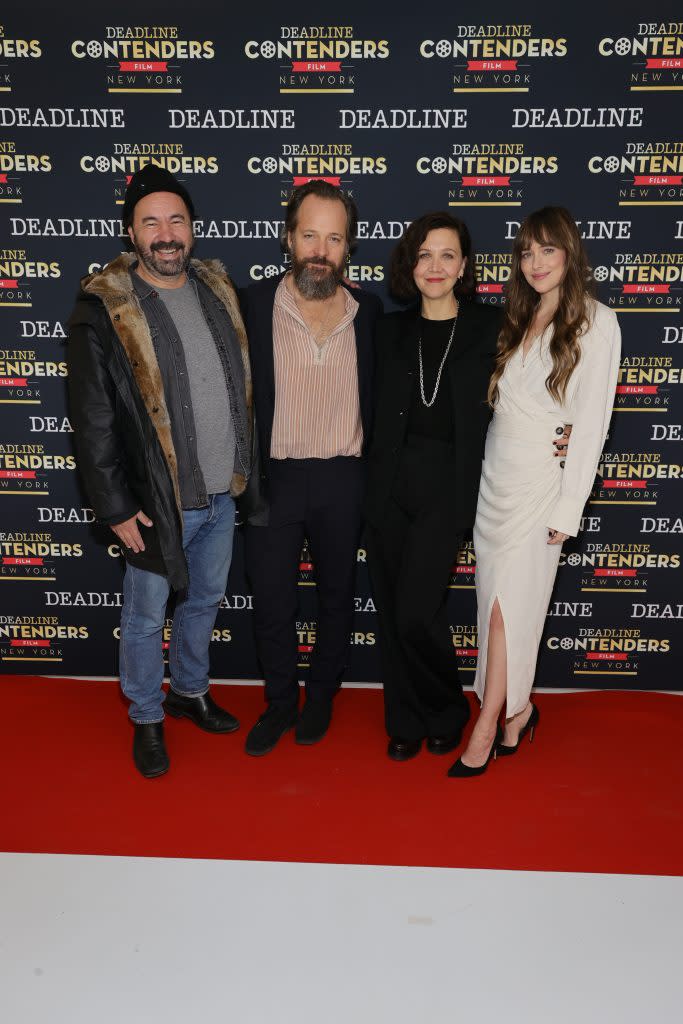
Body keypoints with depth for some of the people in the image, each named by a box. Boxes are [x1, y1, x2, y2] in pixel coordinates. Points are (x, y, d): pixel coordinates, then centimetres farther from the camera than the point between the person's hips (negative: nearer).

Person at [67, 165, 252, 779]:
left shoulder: (217, 289, 3)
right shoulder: (104, 311, -13)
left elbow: (243, 383, 12)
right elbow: (94, 422, -12)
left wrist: (244, 469, 9)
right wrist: (117, 508, -12)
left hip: (222, 493, 5)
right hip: (158, 503, -5)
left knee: (206, 600, 21)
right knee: (146, 616, 11)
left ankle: (190, 690, 44)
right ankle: (147, 719, 33)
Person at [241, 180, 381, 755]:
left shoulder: (368, 312, 0)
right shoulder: (254, 305, -6)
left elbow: (378, 397, 8)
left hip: (343, 480, 1)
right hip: (272, 477, -1)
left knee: (336, 596, 16)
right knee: (272, 600, 10)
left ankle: (322, 695, 38)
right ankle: (281, 701, 33)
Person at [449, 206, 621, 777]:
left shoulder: (595, 323, -6)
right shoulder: (518, 319, 14)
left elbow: (592, 423, -10)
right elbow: (500, 400, 12)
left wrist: (569, 509, -13)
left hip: (542, 482, -6)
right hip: (496, 472, 6)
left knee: (509, 602, -5)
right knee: (500, 601, 9)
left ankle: (486, 730, 7)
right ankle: (517, 708, 26)